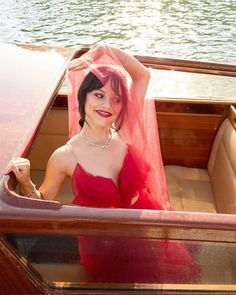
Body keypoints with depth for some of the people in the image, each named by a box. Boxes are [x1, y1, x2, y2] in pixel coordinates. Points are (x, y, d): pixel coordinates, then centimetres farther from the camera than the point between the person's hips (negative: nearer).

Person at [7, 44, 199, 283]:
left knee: (180, 272, 15)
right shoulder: (65, 157, -20)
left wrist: (107, 50, -13)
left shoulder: (124, 134, -12)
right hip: (105, 247, -3)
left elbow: (143, 75, -5)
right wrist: (25, 183, -24)